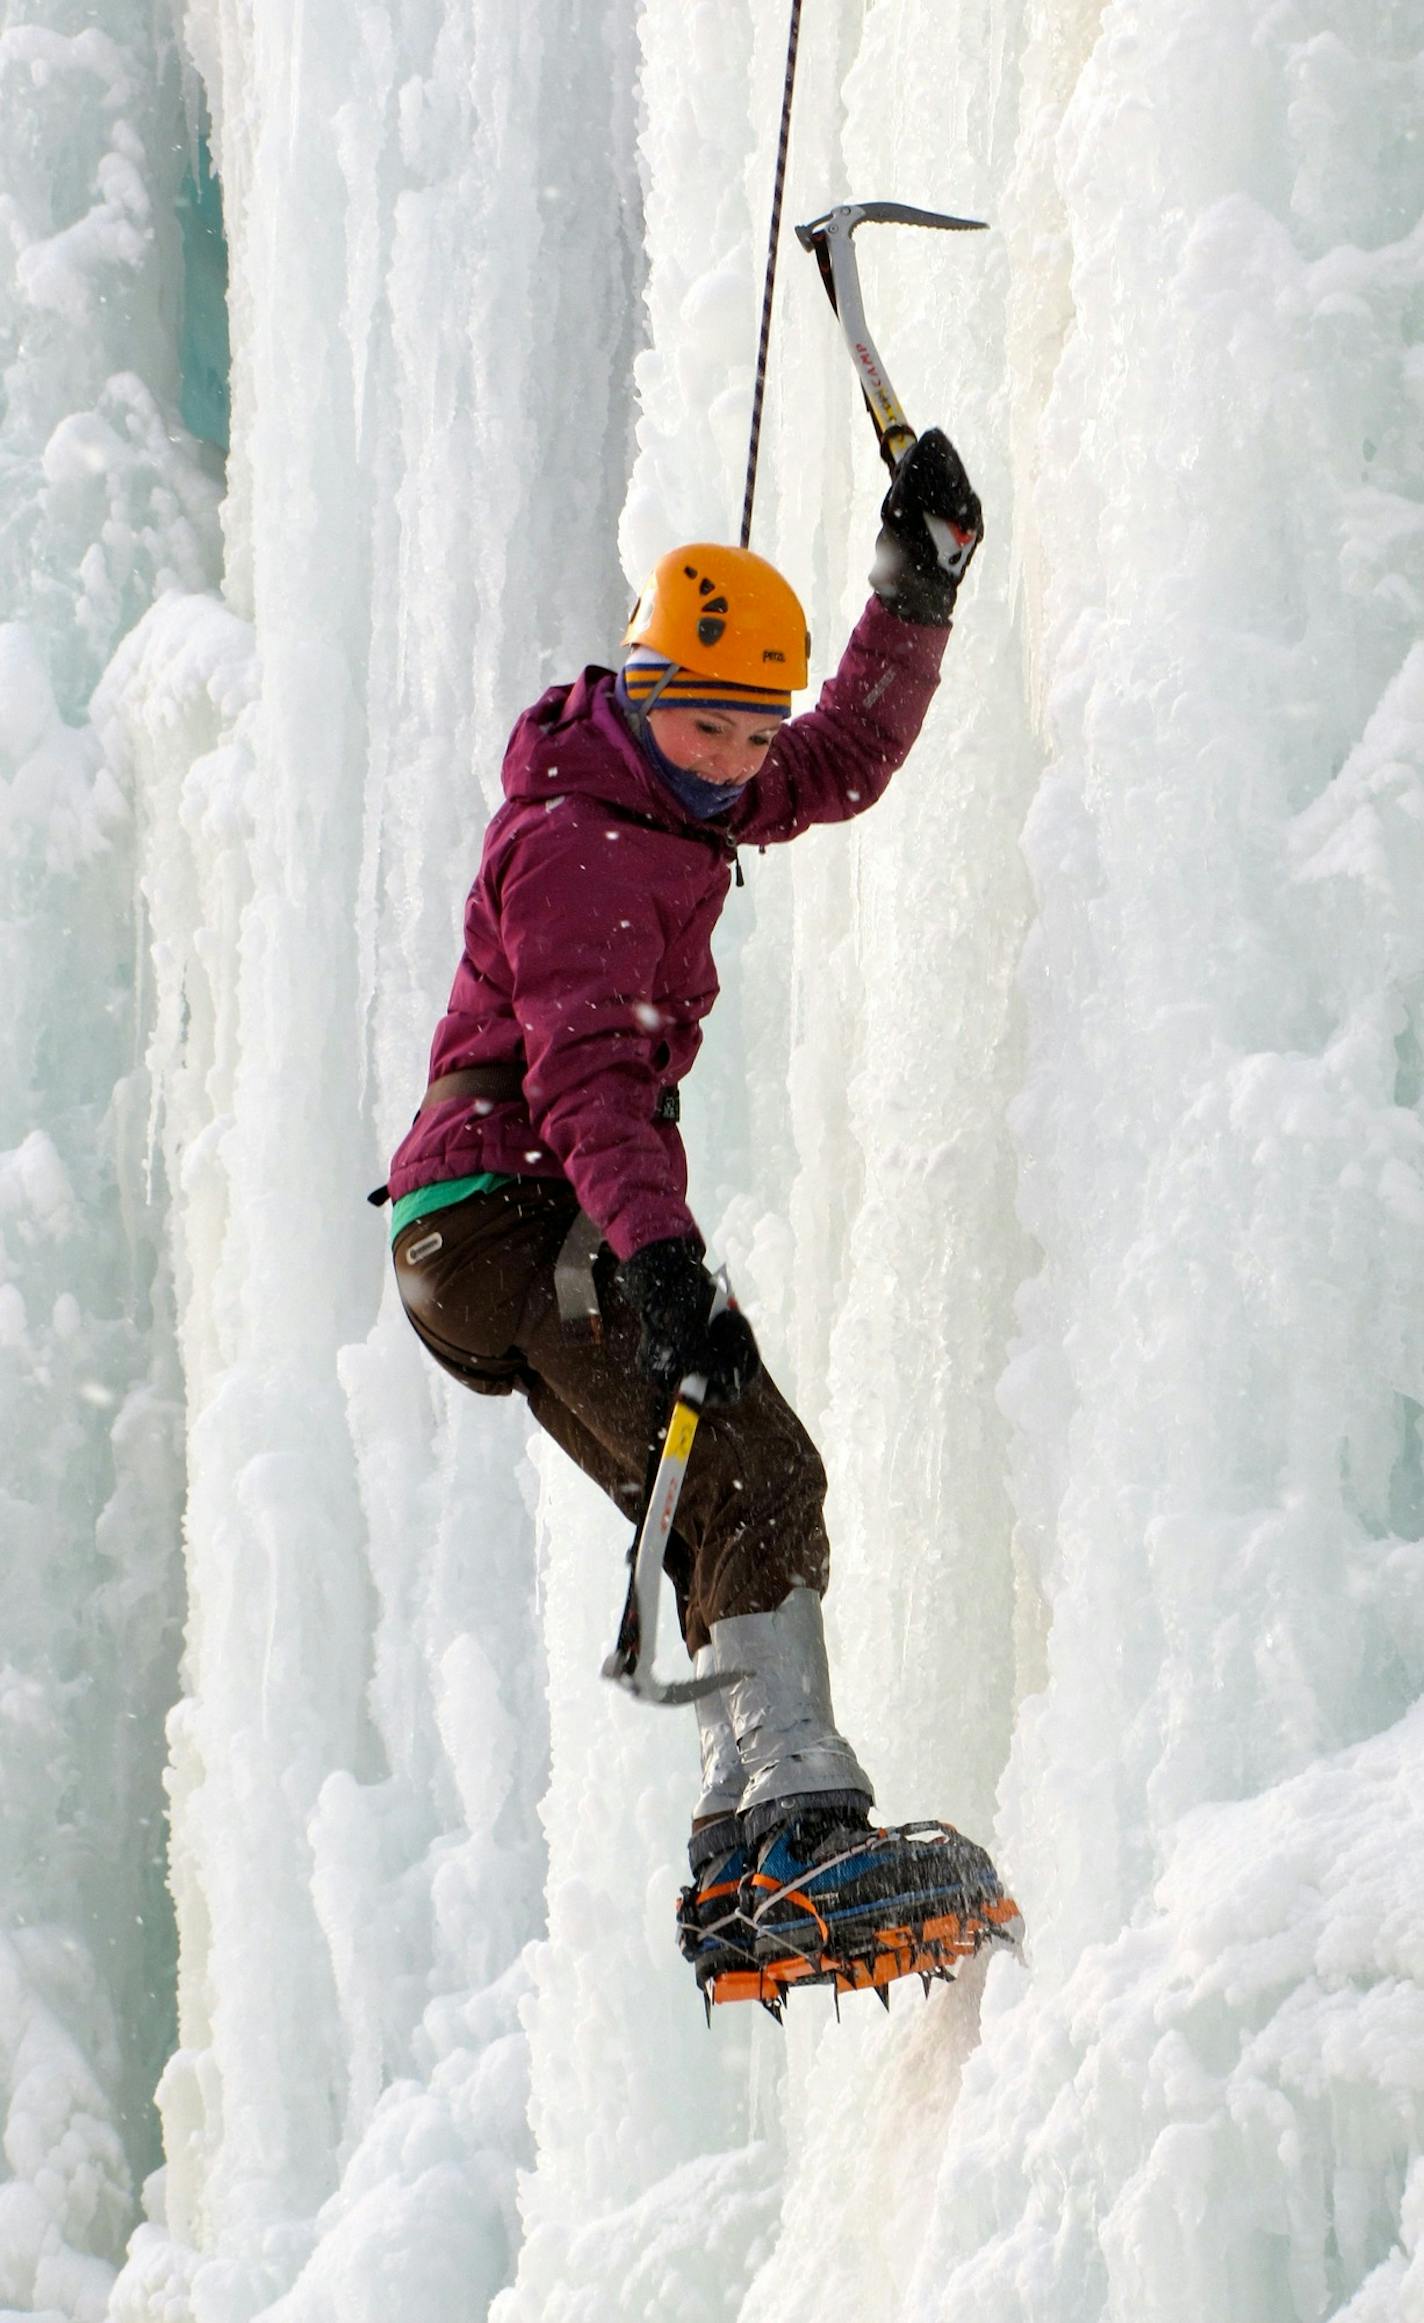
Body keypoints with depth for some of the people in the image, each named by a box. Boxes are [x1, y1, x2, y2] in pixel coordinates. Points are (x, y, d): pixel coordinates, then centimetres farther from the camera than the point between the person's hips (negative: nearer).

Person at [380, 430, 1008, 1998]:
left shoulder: (677, 800, 16)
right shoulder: (574, 841, -14)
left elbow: (842, 762, 31)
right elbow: (584, 1069, -27)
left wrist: (917, 587, 20)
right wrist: (658, 1254, -40)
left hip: (568, 1228, 11)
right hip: (516, 1208, -11)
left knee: (734, 1516, 7)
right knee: (752, 1473, -24)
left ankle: (743, 1863, 3)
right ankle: (805, 1819, -35)